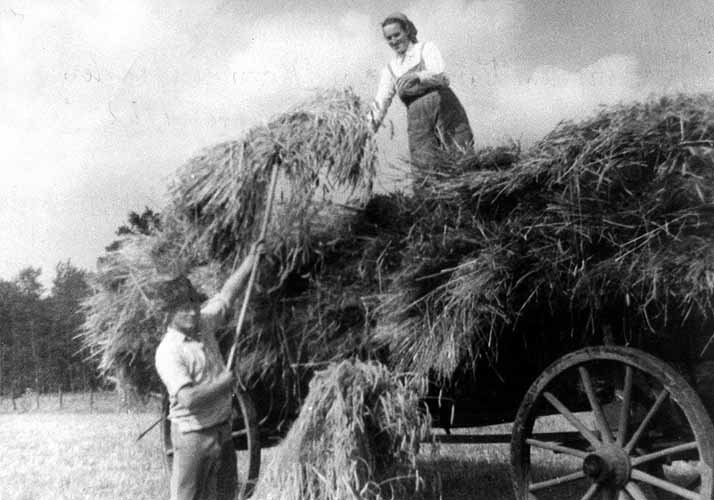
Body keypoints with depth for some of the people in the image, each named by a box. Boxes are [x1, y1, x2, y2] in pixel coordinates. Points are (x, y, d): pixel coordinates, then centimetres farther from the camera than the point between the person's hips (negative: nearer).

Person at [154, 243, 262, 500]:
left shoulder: (203, 323, 2)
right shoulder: (168, 352, -20)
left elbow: (227, 294, 15)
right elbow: (188, 398, -29)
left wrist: (251, 259, 15)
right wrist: (224, 382, -18)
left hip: (222, 428, 8)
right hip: (193, 434, -8)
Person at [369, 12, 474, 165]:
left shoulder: (426, 48, 8)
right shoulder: (390, 69, 16)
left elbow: (439, 75, -12)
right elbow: (380, 104, 8)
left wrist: (416, 76, -33)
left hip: (444, 110, -2)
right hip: (418, 122, 2)